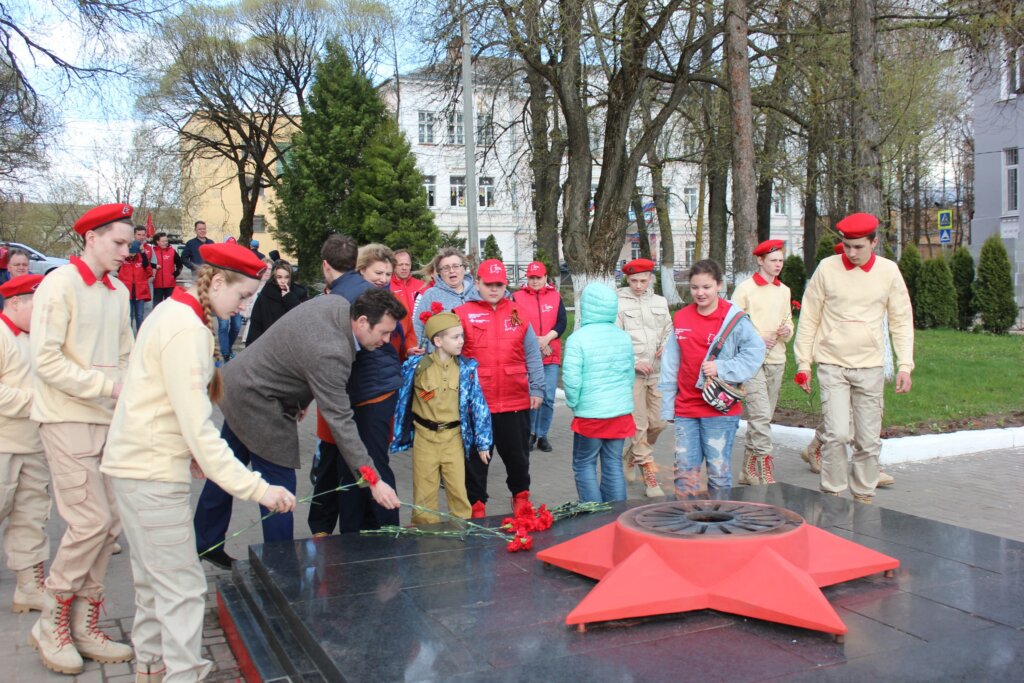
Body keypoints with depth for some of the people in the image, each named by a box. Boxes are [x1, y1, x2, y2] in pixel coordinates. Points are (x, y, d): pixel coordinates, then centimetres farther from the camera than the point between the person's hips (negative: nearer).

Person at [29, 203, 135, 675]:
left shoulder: (119, 291, 12)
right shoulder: (60, 284, -9)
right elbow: (47, 361, -15)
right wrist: (108, 386, -18)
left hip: (108, 420, 7)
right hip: (67, 419, -7)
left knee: (108, 523, 8)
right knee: (90, 521, -9)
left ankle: (84, 626, 21)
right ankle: (51, 625, 10)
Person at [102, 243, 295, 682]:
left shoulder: (173, 313, 8)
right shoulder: (187, 329, -22)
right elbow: (199, 428, -27)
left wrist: (188, 451, 15)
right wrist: (256, 488, -28)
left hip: (137, 462, 11)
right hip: (152, 473, -11)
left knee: (154, 576, 23)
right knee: (183, 586, -5)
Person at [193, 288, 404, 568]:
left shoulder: (338, 304, -9)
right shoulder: (329, 354, -35)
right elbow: (340, 421, -35)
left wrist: (298, 398, 14)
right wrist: (373, 480, -34)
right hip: (257, 404, -10)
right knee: (279, 489, -2)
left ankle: (204, 542, 40)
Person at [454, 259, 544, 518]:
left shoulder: (517, 313, 6)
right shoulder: (462, 314, -2)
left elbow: (532, 354, 9)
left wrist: (536, 388, 5)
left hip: (516, 401, 2)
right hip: (476, 403, -2)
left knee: (517, 454, 16)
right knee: (476, 458, 8)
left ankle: (521, 495, 36)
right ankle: (476, 503, 23)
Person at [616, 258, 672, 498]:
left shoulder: (660, 302, 12)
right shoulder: (619, 303, -2)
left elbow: (669, 331, 20)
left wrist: (665, 347, -1)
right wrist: (634, 362, -12)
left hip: (657, 371, 5)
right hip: (631, 373, -5)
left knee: (658, 422, 5)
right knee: (639, 424, -3)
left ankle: (630, 457, 30)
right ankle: (649, 476, 5)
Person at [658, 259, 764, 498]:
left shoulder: (734, 319, -5)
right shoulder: (681, 319, 9)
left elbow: (755, 352, -8)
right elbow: (670, 366, 12)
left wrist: (721, 368, -17)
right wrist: (667, 407, 11)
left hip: (720, 409, -4)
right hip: (686, 409, 4)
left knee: (718, 471, 2)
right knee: (684, 471, 6)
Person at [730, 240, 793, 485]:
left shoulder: (784, 291, 15)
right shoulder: (745, 288, -4)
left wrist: (787, 331, -1)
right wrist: (755, 338, -17)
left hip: (776, 360, 6)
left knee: (764, 417, 9)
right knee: (761, 414, -14)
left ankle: (749, 469, 18)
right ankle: (765, 467, -8)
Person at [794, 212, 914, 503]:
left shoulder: (888, 271, 1)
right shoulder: (827, 268, -2)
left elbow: (902, 321, 7)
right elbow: (809, 318, 3)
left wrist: (905, 365, -1)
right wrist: (803, 364, 1)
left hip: (870, 367, 2)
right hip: (832, 365, -2)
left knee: (869, 440, 6)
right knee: (837, 433, -13)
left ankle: (864, 496, 23)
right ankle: (832, 495, 2)